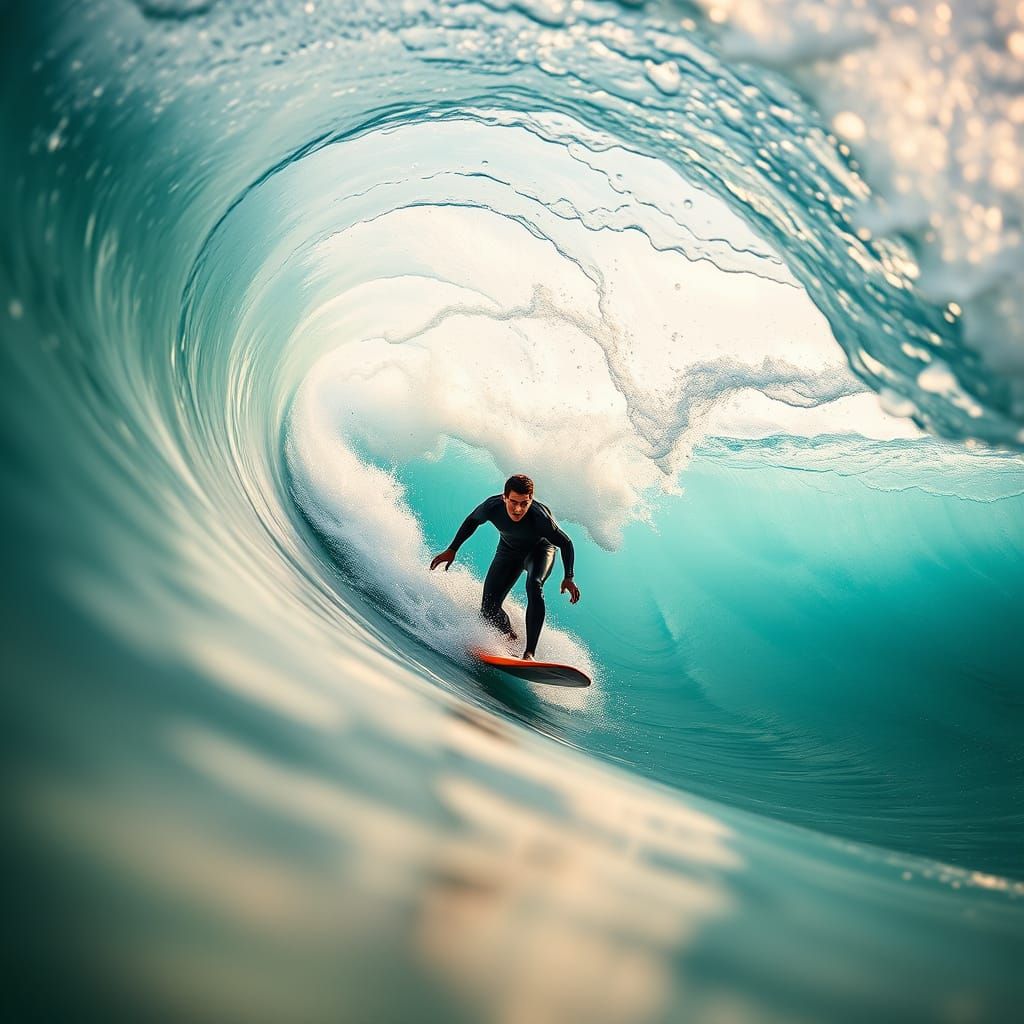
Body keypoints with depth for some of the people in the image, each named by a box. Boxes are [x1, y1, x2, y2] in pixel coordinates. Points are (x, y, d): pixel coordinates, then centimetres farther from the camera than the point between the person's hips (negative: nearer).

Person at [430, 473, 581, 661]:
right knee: (489, 609, -7)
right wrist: (452, 549, -5)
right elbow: (472, 521, -6)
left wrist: (569, 577, -29)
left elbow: (565, 543, -22)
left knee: (534, 586, -35)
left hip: (540, 549, -3)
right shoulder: (492, 506, -31)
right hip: (509, 551, 3)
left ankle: (530, 653, -35)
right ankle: (512, 639, 24)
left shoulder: (540, 517, -38)